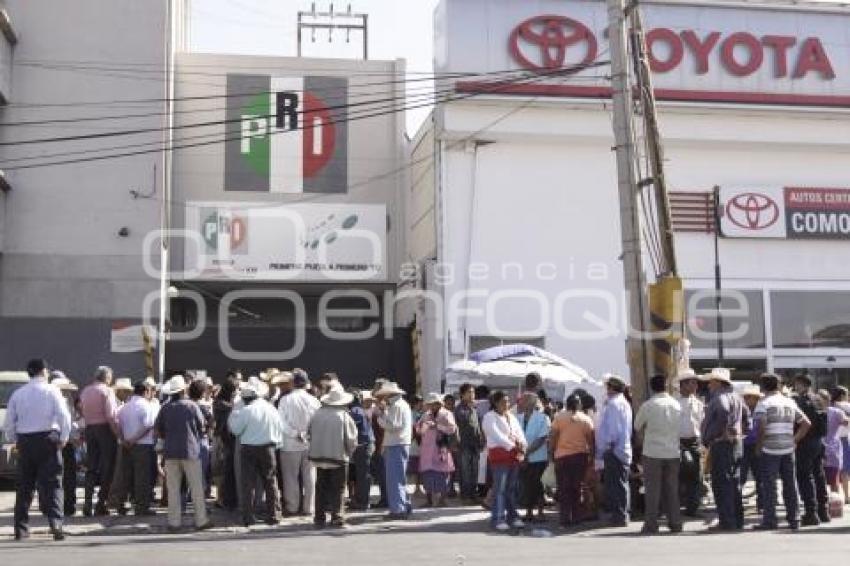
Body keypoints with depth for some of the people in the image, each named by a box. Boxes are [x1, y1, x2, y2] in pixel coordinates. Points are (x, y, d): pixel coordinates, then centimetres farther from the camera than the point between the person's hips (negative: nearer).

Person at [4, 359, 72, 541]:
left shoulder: (18, 393, 7)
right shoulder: (51, 390, -2)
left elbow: (8, 422, 8)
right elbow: (63, 415, -11)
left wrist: (13, 440, 18)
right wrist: (64, 437, -5)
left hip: (24, 441, 3)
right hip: (47, 439, -3)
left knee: (24, 485, 11)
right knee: (51, 484, -2)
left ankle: (21, 528, 13)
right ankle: (55, 523, -16)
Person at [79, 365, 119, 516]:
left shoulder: (85, 391, 12)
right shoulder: (107, 391, -8)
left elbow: (83, 412, 7)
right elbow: (111, 415, -16)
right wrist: (117, 432, -11)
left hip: (89, 429, 6)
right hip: (105, 429, -6)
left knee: (91, 467, 9)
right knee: (107, 467, 1)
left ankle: (88, 503, 3)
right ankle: (101, 503, 0)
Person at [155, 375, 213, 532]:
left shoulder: (165, 408, -3)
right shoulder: (192, 406, -8)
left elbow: (158, 429, 2)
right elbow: (202, 425, 0)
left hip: (171, 452, 2)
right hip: (191, 451, -2)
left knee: (173, 489, 7)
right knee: (197, 488, 6)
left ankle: (174, 522, 8)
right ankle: (201, 520, 8)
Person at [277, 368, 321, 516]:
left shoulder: (286, 400, -9)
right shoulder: (314, 400, -4)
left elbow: (281, 422, -13)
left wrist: (295, 434, -9)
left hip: (290, 444, -2)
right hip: (310, 444, 2)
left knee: (291, 477, 8)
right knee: (309, 476, 10)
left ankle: (292, 507, 12)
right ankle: (308, 507, 13)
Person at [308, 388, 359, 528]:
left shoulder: (317, 414, -2)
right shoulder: (344, 416, -10)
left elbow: (309, 434, 5)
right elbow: (351, 440, -8)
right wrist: (349, 452, 10)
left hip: (319, 456, 3)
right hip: (338, 458, -3)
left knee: (321, 488, 11)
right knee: (337, 489, 6)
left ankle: (319, 518, 12)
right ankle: (336, 516, 1)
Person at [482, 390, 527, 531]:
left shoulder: (511, 417, 20)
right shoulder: (489, 417, -4)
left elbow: (520, 433, 11)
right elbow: (497, 436, -16)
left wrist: (523, 446, -9)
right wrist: (513, 446, -23)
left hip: (514, 455, 7)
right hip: (499, 454, -7)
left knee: (512, 488, 10)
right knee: (500, 489, -8)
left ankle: (512, 516, 17)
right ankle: (497, 519, -5)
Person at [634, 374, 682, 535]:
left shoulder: (647, 406, -10)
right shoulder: (677, 405, 2)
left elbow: (637, 427, 2)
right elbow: (680, 427, 9)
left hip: (653, 453, -3)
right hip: (673, 453, 3)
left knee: (653, 490, 2)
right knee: (672, 489, 12)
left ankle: (651, 525, 1)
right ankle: (675, 523, 15)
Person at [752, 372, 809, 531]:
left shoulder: (764, 403, -7)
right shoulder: (790, 403, 11)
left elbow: (761, 427, -17)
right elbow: (806, 423, 11)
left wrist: (758, 446, -6)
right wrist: (795, 440, 11)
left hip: (769, 450, -5)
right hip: (788, 449, 5)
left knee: (769, 485, 0)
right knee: (790, 484, 10)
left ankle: (769, 520, 1)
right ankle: (794, 519, 14)